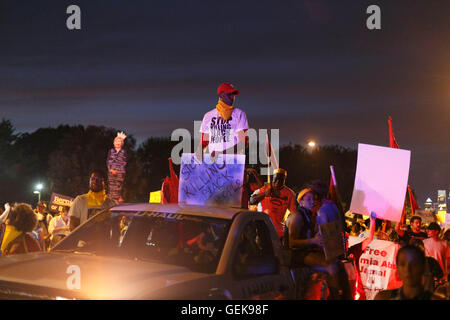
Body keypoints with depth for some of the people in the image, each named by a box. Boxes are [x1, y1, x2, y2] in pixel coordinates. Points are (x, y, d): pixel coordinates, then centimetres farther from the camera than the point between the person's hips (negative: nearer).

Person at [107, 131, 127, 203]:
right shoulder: (111, 151, 11)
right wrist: (111, 169, -5)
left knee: (118, 187, -6)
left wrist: (117, 171, -7)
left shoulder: (123, 152, 5)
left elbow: (124, 163, 2)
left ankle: (118, 201, -4)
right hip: (111, 172, 2)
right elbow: (108, 161, 9)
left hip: (120, 172, -2)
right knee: (111, 187, -3)